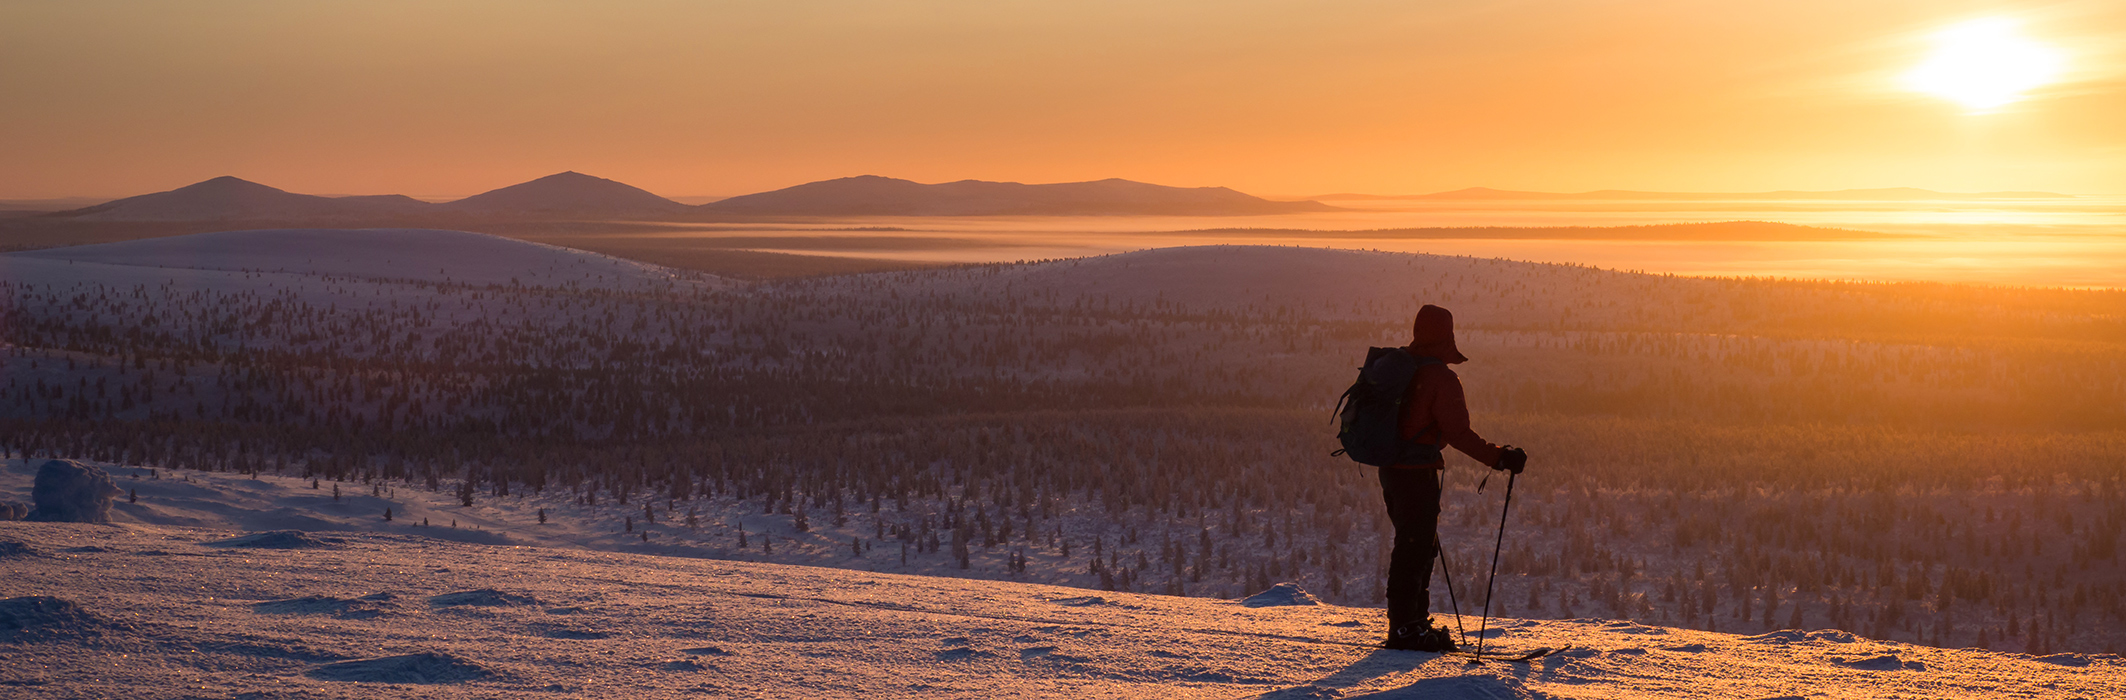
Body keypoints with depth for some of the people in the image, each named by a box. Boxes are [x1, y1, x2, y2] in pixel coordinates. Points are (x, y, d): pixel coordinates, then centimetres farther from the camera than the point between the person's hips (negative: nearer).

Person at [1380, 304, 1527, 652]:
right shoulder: (1441, 378, -16)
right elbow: (1458, 433, -21)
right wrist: (1499, 457, -19)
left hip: (1391, 466, 9)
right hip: (1417, 472, -9)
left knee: (1421, 545, 17)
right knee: (1415, 548, -3)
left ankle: (1415, 621, 22)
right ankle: (1404, 628, 0)